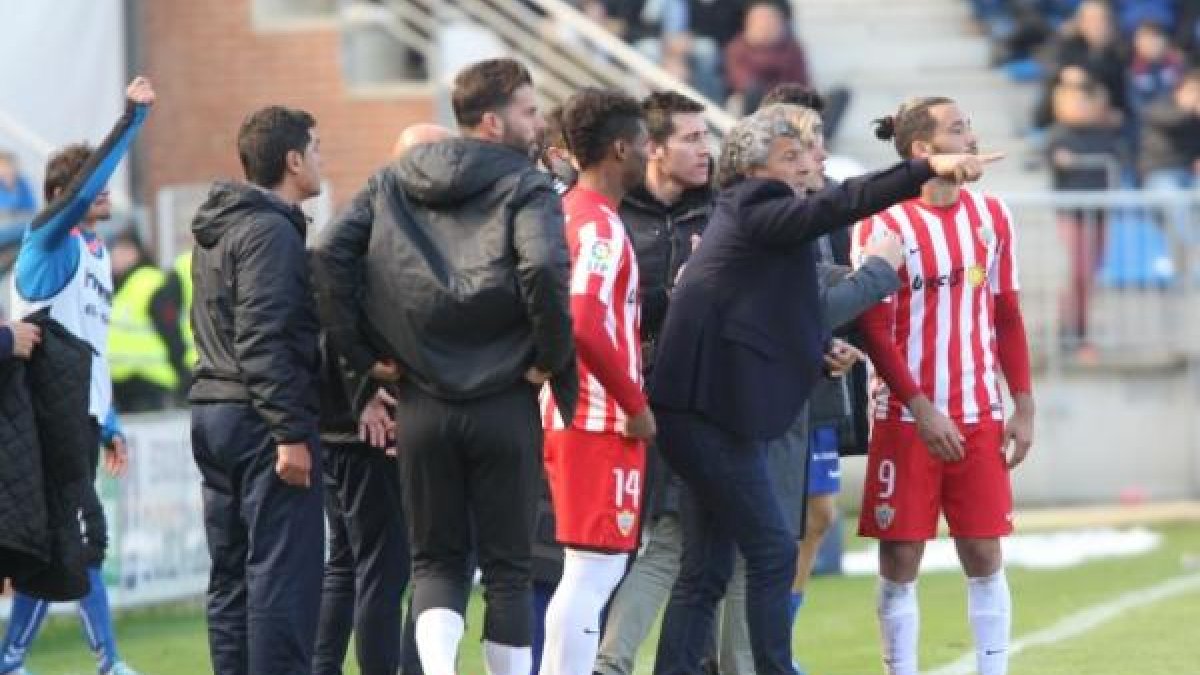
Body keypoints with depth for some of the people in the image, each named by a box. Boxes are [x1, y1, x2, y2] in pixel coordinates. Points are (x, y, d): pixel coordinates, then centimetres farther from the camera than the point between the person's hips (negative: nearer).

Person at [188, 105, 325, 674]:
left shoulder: (214, 231, 17)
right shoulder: (271, 231, -13)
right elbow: (263, 341, -20)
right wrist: (291, 433, -21)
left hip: (212, 410, 10)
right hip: (262, 416, -10)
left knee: (231, 575, 11)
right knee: (285, 573, -9)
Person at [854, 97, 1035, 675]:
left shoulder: (990, 216, 7)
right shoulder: (883, 225, -7)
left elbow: (1007, 317, 11)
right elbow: (874, 329, -10)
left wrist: (1023, 407, 5)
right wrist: (923, 410, -15)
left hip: (980, 418, 3)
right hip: (907, 420, -3)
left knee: (984, 556, 2)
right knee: (899, 562, 0)